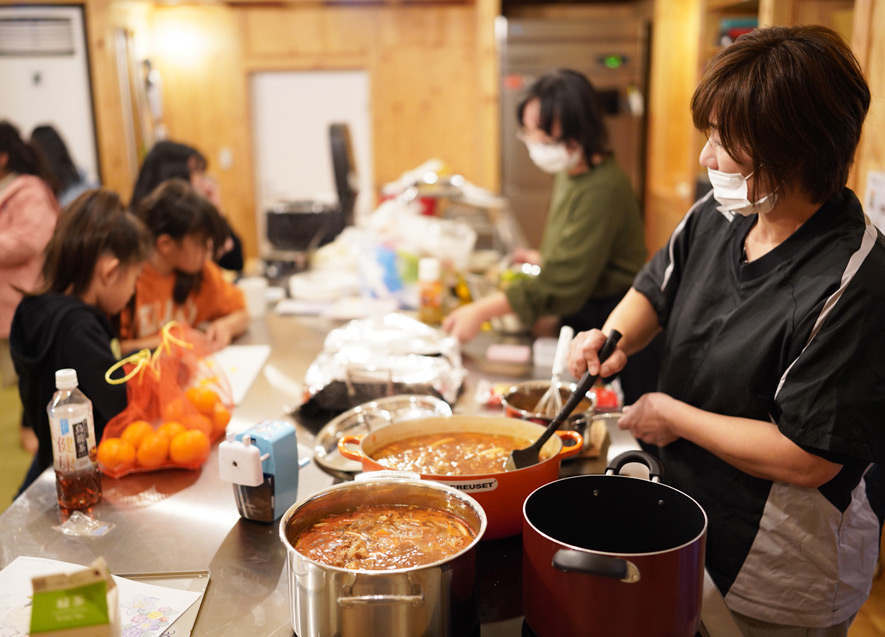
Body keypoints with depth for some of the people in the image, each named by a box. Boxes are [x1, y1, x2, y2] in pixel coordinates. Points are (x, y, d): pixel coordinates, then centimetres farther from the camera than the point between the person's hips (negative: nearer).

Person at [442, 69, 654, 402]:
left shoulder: (602, 188, -23)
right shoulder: (571, 173, 7)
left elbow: (564, 284, -27)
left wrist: (483, 310, -27)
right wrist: (543, 259, 12)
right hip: (581, 319, 9)